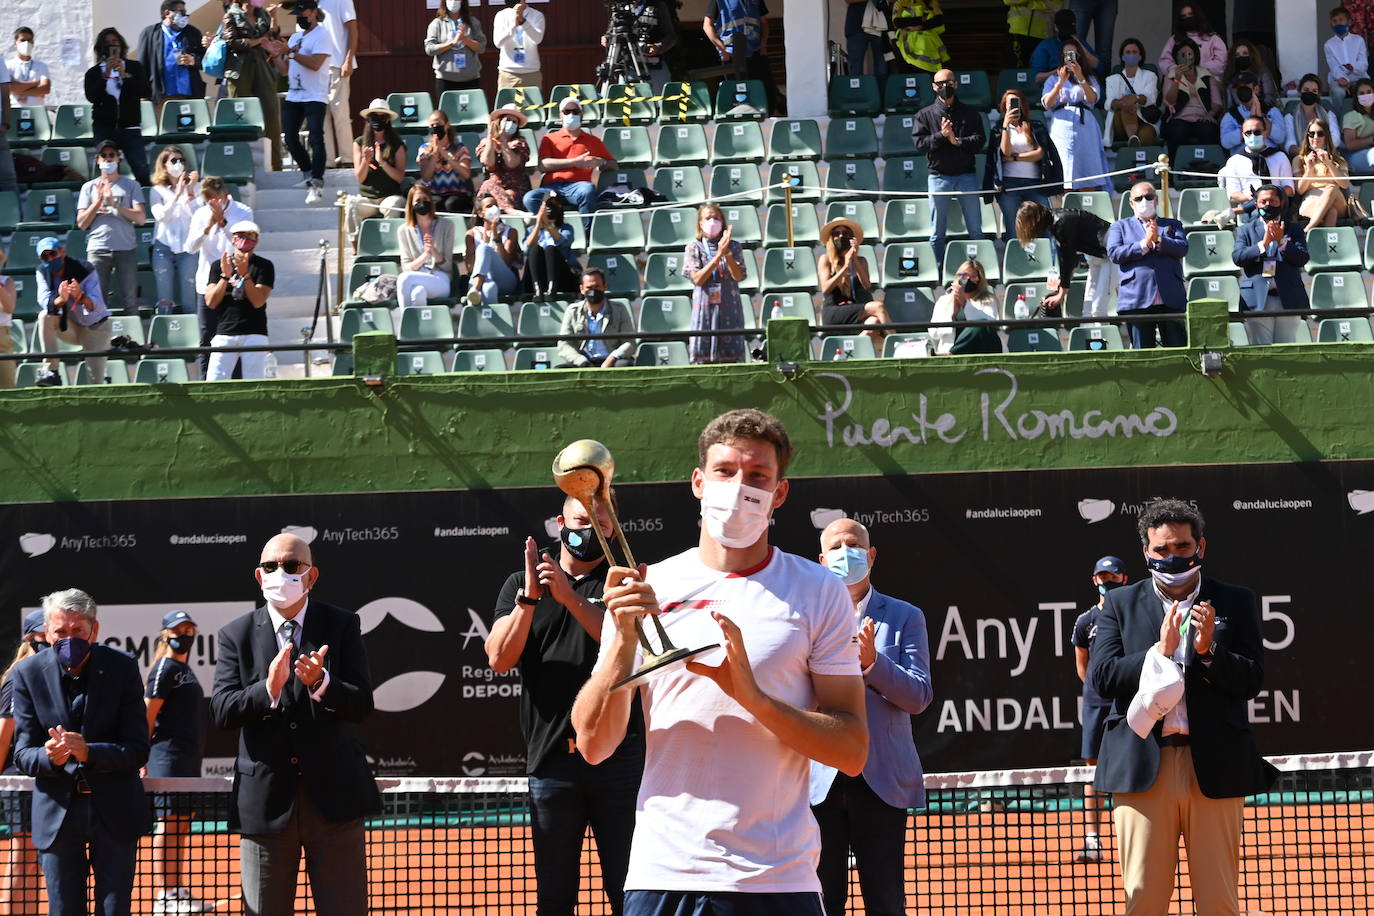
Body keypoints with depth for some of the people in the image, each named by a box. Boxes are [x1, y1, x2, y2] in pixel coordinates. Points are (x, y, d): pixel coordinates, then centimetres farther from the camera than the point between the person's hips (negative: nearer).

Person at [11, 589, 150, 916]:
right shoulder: (28, 674, -3)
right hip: (57, 812, 1)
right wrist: (49, 756, -26)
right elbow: (23, 755, -2)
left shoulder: (122, 668, -6)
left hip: (115, 811, -1)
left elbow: (138, 750, -8)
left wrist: (88, 753, -26)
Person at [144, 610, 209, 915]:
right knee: (168, 822, -9)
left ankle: (178, 890, 15)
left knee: (182, 825, 11)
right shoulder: (164, 668, -7)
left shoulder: (185, 670, 19)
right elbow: (147, 715, -11)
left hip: (189, 758, 9)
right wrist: (144, 760, -15)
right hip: (169, 757, -9)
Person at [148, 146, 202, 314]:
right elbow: (160, 215, -6)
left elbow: (198, 215, -1)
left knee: (189, 302, -4)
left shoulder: (195, 187, 10)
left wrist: (191, 192, -11)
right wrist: (177, 194, -12)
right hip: (164, 246, 0)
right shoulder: (157, 191, 10)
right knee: (165, 302, -3)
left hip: (187, 248, 0)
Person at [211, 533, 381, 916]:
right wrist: (268, 690, -24)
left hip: (334, 795, -1)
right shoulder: (236, 635, 5)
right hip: (265, 796, 1)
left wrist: (321, 682, -25)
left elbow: (361, 705, -6)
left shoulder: (342, 626, 3)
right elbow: (221, 711, -6)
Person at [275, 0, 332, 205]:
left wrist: (291, 52, -18)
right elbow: (284, 71, 17)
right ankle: (309, 175, 22)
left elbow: (315, 63, -18)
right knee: (290, 138, 6)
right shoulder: (295, 37, 19)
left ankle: (317, 186, -20)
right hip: (293, 96, 8)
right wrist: (275, 54, 2)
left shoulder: (322, 35, -4)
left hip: (315, 97, -8)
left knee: (316, 139, -14)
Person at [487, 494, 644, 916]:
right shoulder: (519, 584, 14)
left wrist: (571, 598, -15)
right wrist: (530, 597, -10)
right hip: (550, 759, 2)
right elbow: (499, 658, 2)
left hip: (618, 757, -2)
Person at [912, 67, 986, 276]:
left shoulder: (969, 114, 10)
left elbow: (980, 139, -2)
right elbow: (919, 142, -4)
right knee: (938, 232, 2)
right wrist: (941, 136, -15)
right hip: (939, 177, 0)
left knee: (975, 230, 1)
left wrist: (958, 141, -14)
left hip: (966, 175, 0)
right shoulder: (925, 115, 8)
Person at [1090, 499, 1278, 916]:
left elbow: (1251, 681, 2)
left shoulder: (1236, 603, 10)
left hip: (1214, 767, 0)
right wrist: (1159, 651, -11)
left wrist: (1210, 650, -14)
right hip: (1142, 768, 0)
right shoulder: (1120, 604, 12)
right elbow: (1101, 679, 1)